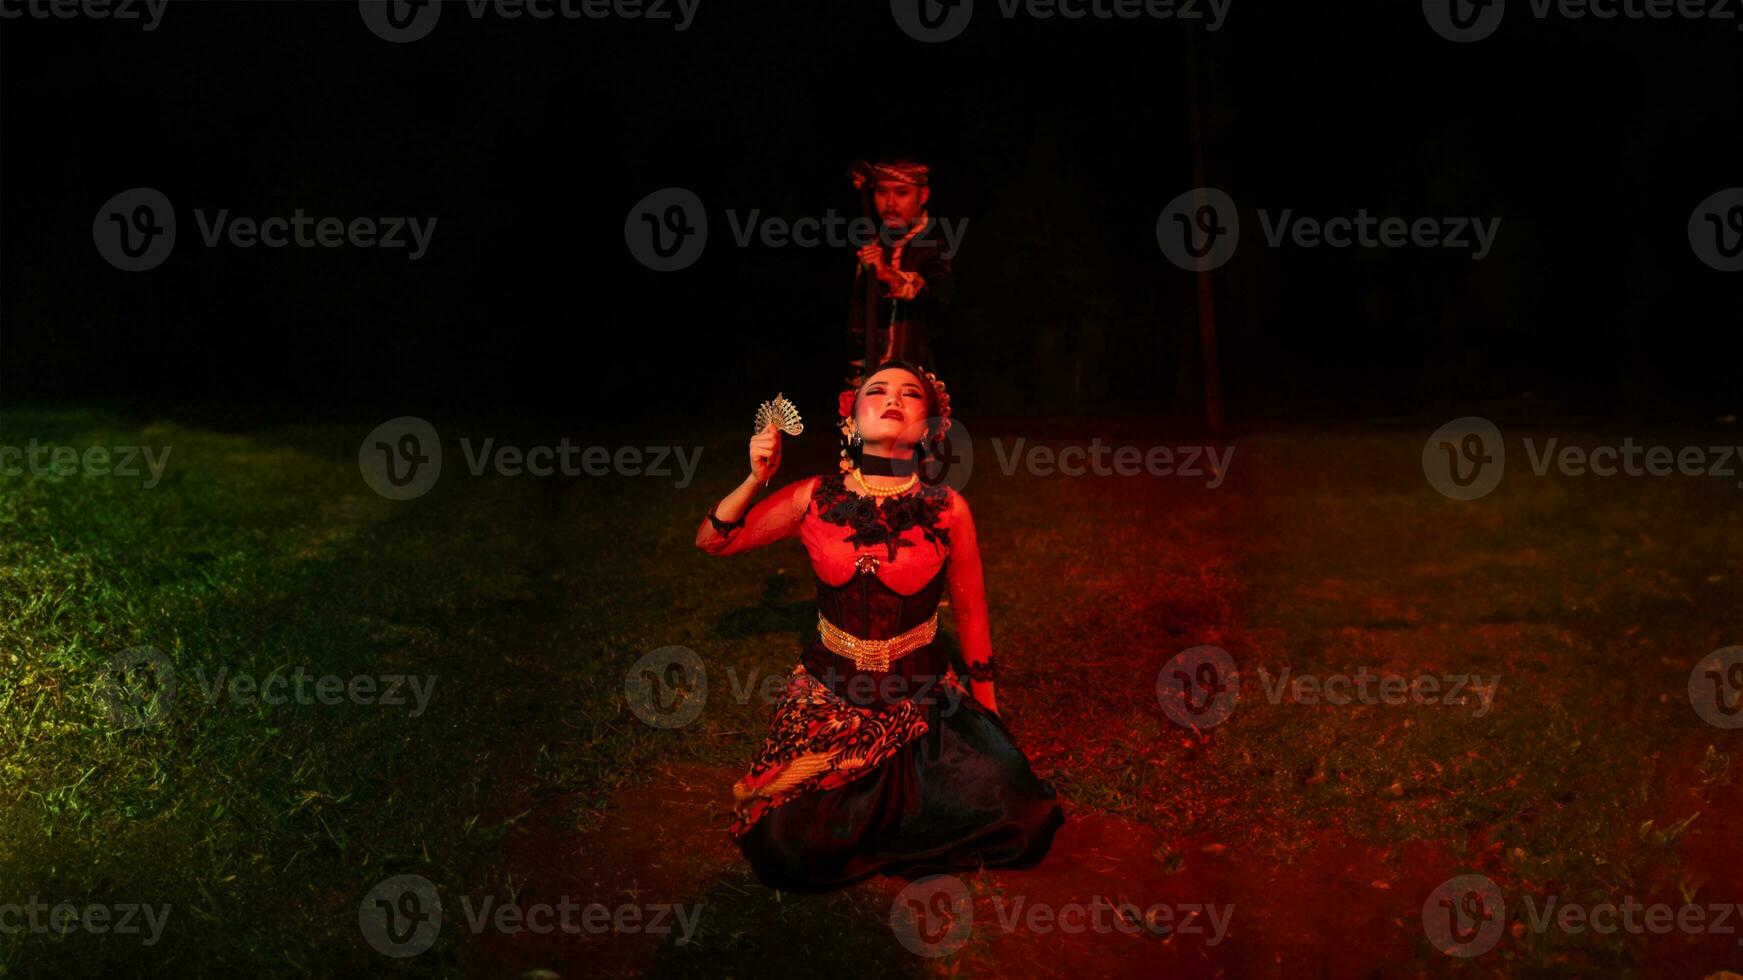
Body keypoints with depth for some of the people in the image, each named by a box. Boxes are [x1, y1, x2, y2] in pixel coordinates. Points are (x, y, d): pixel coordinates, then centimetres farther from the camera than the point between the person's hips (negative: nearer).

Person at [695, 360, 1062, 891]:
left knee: (1022, 824, -17)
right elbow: (712, 540, 2)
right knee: (790, 850, -19)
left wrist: (986, 706, 10)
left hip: (923, 700, 0)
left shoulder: (948, 510, -7)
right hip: (829, 696, 0)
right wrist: (756, 478, -14)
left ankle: (882, 809, 9)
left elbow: (970, 610, 5)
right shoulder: (815, 499, -4)